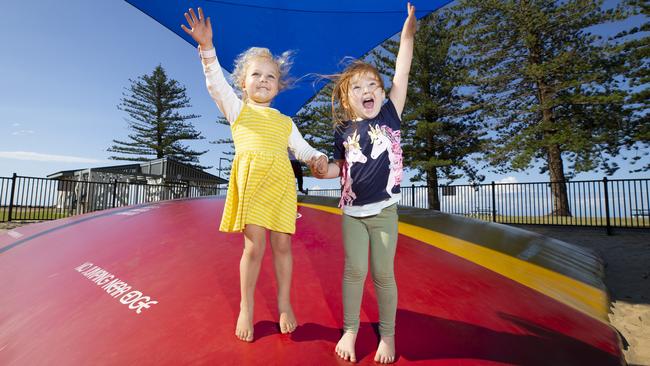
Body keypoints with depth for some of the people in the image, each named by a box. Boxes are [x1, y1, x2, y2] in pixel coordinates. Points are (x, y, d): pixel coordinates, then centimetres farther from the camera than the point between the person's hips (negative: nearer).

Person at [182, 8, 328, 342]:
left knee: (282, 243, 4)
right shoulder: (237, 109, 15)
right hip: (250, 179, -2)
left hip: (281, 183, 3)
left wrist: (318, 158, -2)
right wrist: (206, 47, -11)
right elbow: (216, 83, 1)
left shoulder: (285, 122, 22)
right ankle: (246, 308, 17)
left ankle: (284, 304, 24)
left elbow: (302, 148, 19)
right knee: (254, 246, -4)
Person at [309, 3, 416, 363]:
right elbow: (341, 166, 10)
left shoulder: (389, 115, 0)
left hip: (384, 210, -1)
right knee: (354, 270, 7)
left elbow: (401, 77, -6)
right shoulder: (343, 130, 2)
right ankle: (350, 330, 25)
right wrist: (322, 170, -9)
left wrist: (407, 36, -9)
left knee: (383, 273, 6)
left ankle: (388, 334, 26)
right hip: (352, 211, 1)